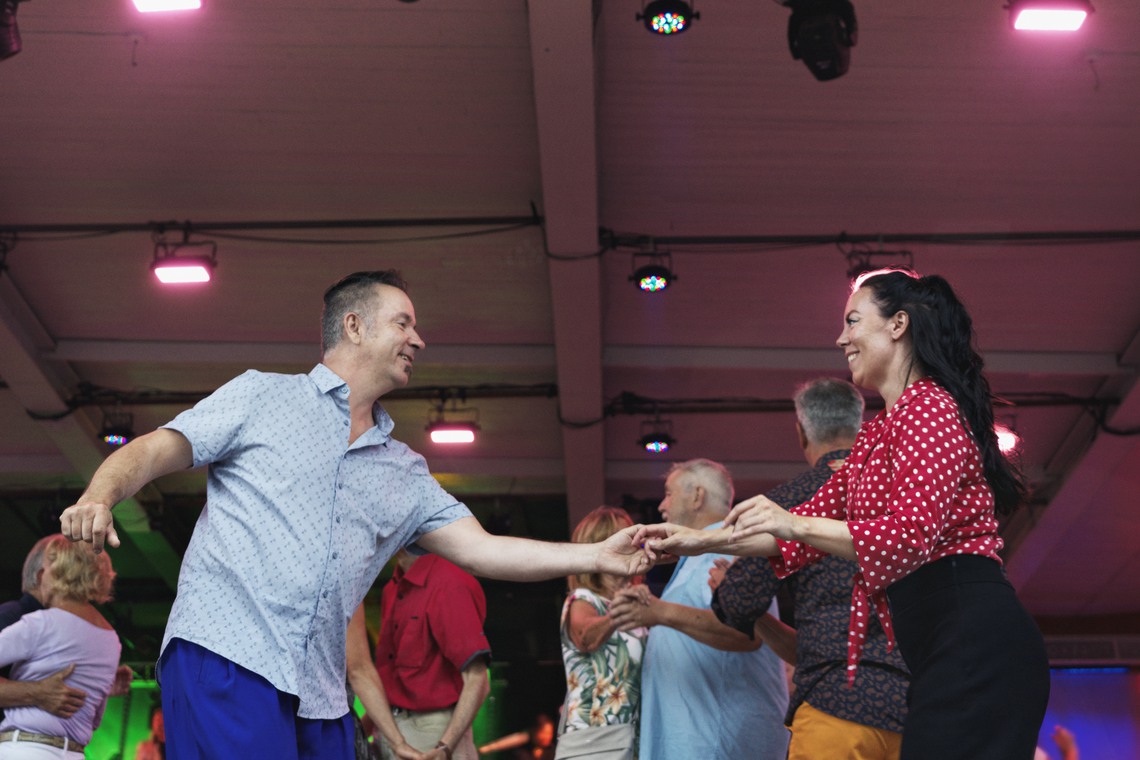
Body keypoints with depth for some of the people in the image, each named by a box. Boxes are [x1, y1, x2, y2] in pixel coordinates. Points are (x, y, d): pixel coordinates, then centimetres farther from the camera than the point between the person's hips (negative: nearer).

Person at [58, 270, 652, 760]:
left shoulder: (405, 474, 22)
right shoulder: (263, 395, 10)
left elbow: (482, 550, 15)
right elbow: (152, 451, 4)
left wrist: (598, 557, 5)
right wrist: (100, 495, -19)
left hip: (320, 700, 5)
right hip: (226, 654, -5)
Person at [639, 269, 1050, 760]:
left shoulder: (928, 407, -6)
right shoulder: (877, 434, 25)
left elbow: (912, 534, -18)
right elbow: (816, 521, 26)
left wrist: (796, 525, -27)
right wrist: (700, 541, 21)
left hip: (974, 641, -10)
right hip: (941, 647, 10)